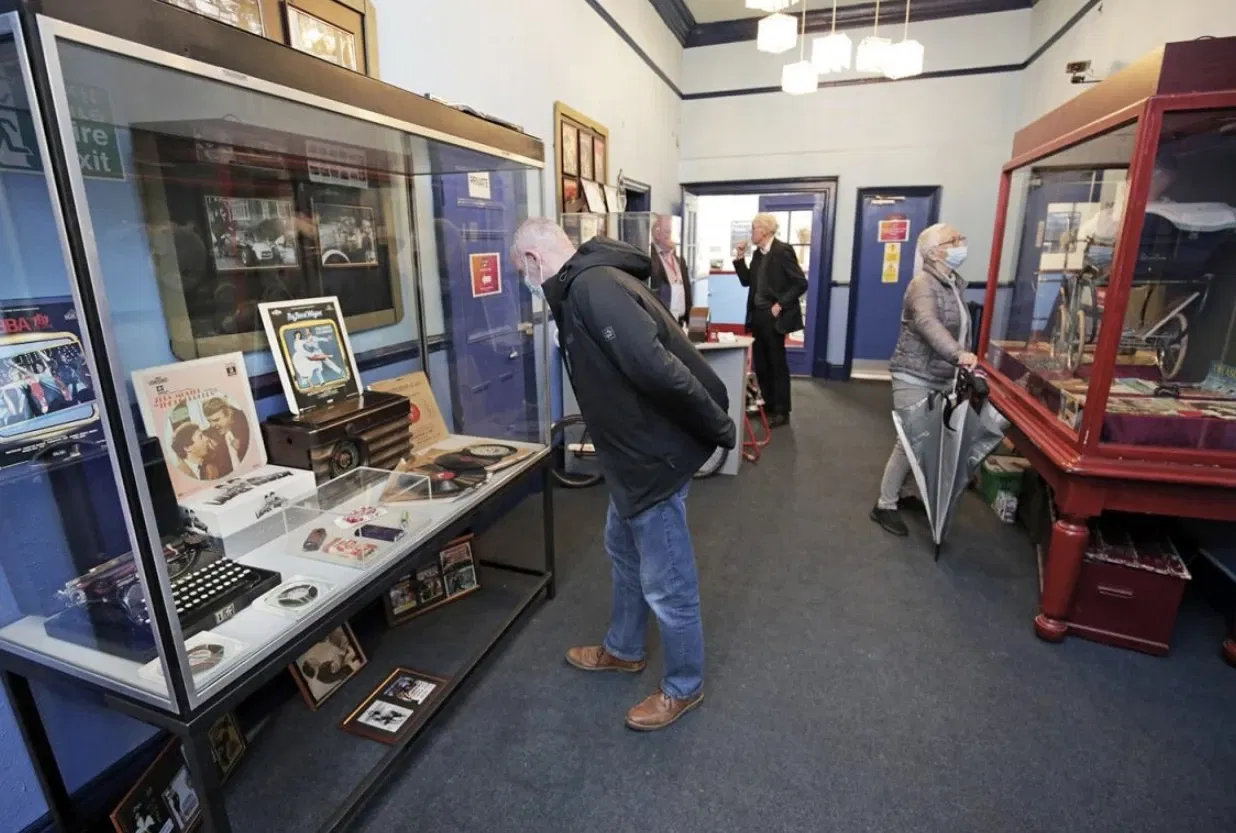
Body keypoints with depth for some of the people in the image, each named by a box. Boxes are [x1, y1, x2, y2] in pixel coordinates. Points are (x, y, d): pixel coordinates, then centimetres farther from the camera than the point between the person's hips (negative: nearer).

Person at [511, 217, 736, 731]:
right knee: (622, 550, 26)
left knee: (666, 582, 8)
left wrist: (717, 429, -21)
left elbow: (657, 370, -31)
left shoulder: (592, 288, -23)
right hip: (636, 450, 11)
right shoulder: (585, 285, 11)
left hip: (656, 455, -11)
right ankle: (623, 650, 49)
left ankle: (684, 687, 33)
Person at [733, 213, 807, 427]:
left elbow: (801, 283, -14)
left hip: (774, 317, -8)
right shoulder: (758, 253, 11)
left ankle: (781, 412, 9)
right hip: (758, 315, 8)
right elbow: (747, 281, 13)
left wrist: (780, 304, -16)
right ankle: (769, 405, 26)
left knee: (777, 363, 0)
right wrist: (740, 259, 4)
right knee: (760, 363, 12)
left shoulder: (783, 250, -12)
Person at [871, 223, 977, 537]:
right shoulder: (924, 284, -15)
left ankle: (895, 492, 25)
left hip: (941, 378, 9)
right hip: (914, 378, -8)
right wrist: (958, 354, -48)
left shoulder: (953, 284, 14)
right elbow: (927, 323, -35)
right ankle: (884, 506, 3)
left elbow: (958, 330, 18)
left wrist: (967, 359, 11)